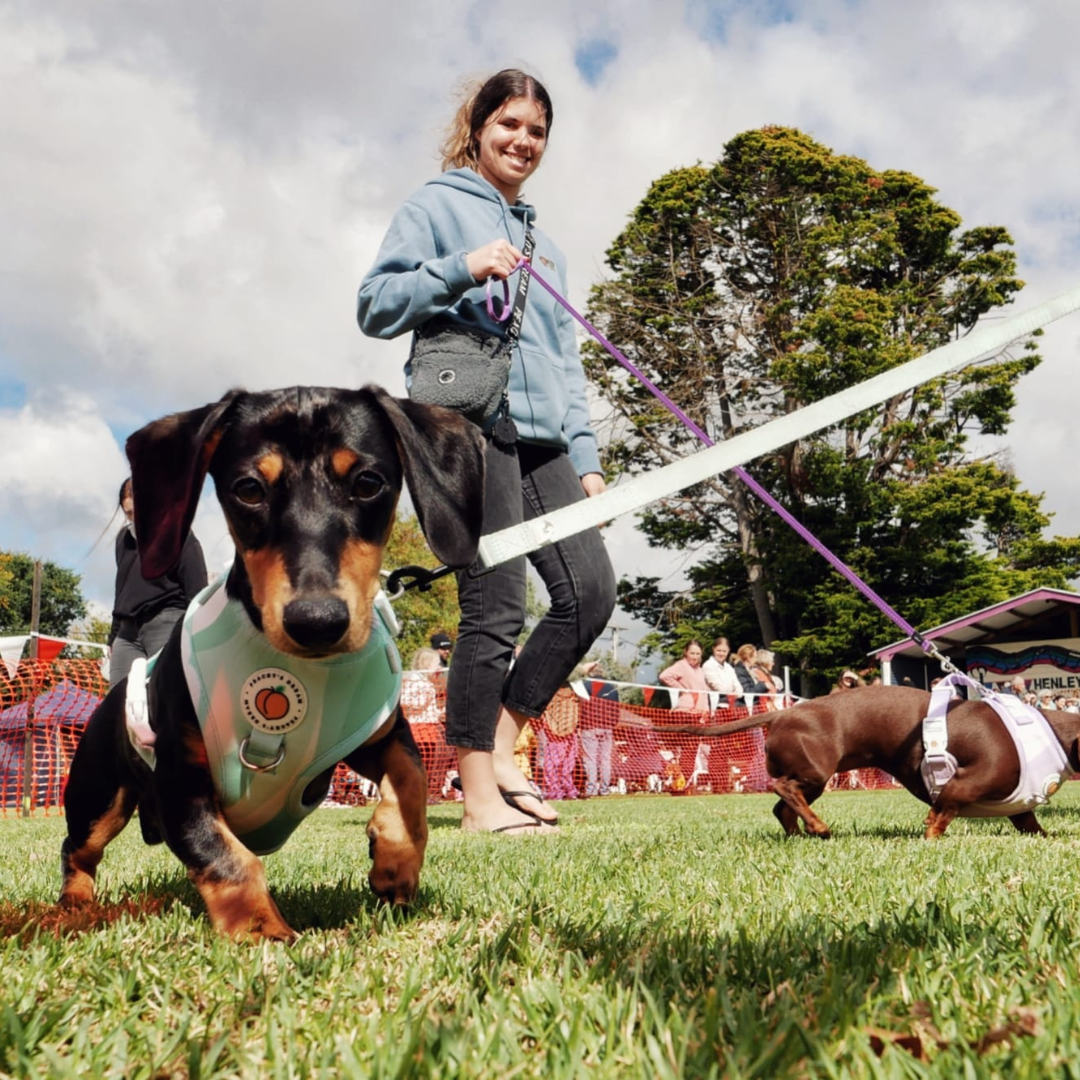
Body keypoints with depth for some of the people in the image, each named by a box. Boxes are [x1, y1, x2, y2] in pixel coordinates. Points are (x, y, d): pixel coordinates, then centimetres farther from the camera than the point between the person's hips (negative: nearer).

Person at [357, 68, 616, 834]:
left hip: (541, 438, 7)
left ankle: (500, 747, 10)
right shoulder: (437, 206, 9)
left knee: (591, 589, -4)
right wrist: (461, 271, -16)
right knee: (495, 610, -10)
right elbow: (375, 305, -1)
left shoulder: (544, 243, 28)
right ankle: (481, 799, 0)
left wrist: (585, 455, 14)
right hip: (467, 425, -7)